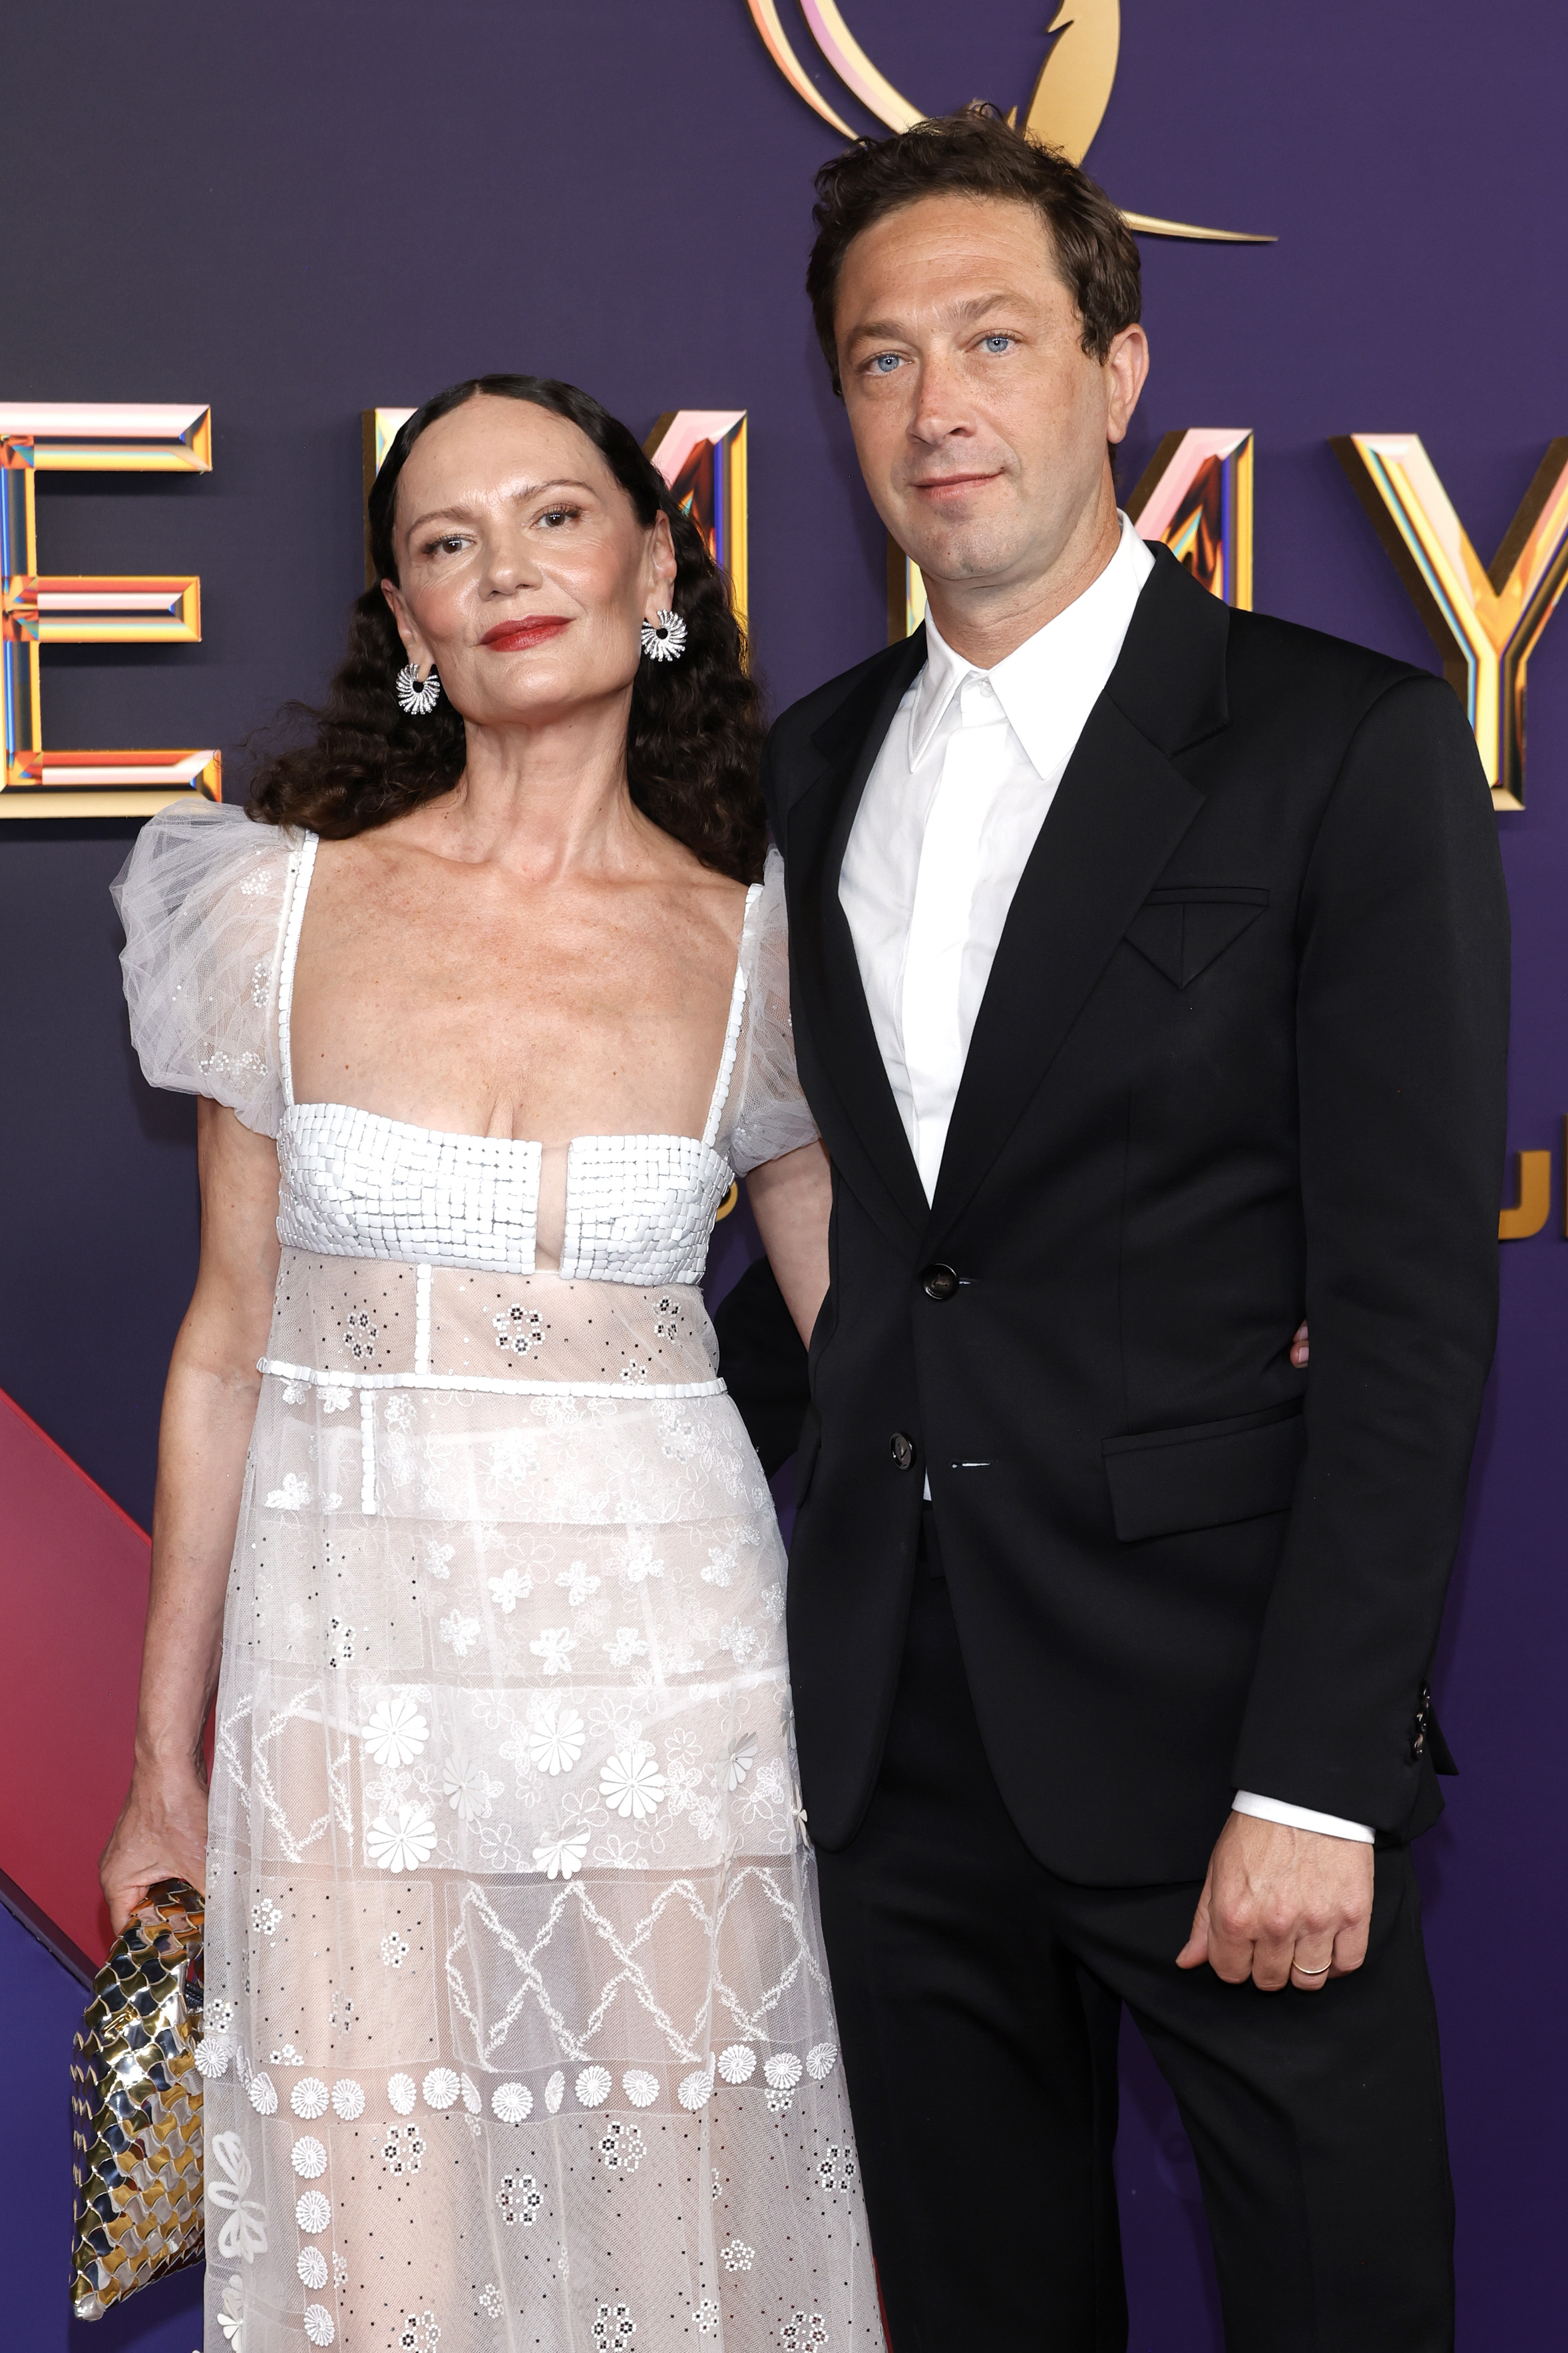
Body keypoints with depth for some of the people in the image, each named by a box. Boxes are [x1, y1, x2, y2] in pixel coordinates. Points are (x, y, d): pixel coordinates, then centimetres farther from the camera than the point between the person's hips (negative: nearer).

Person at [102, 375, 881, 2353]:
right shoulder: (285, 904, 1)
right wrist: (165, 1761, 9)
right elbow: (227, 1342, 6)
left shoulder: (756, 946, 1)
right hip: (355, 1649, 0)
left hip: (662, 1660, 0)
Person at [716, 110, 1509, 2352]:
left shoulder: (1350, 743, -7)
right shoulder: (814, 763, 12)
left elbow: (1411, 1301, -11)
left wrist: (1315, 1777, -16)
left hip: (1215, 1716, -5)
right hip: (896, 1727, 5)